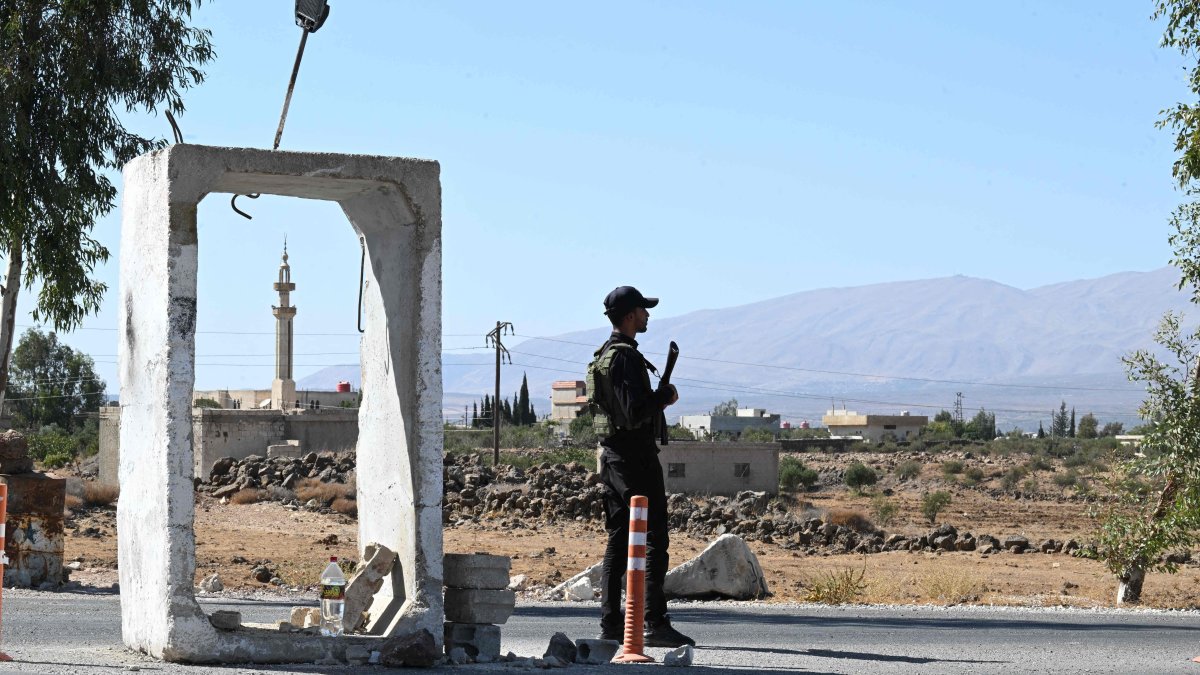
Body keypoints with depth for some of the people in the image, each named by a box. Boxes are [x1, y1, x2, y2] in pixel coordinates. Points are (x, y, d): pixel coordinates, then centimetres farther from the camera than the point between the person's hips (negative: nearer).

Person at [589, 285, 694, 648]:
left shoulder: (604, 355, 16)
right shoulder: (626, 357, -16)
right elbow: (634, 411, -24)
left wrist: (655, 399, 14)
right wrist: (664, 396, -8)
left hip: (610, 453, 10)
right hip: (635, 453, -10)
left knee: (618, 539, 10)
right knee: (654, 539, -7)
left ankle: (611, 622, 10)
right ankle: (655, 624, -9)